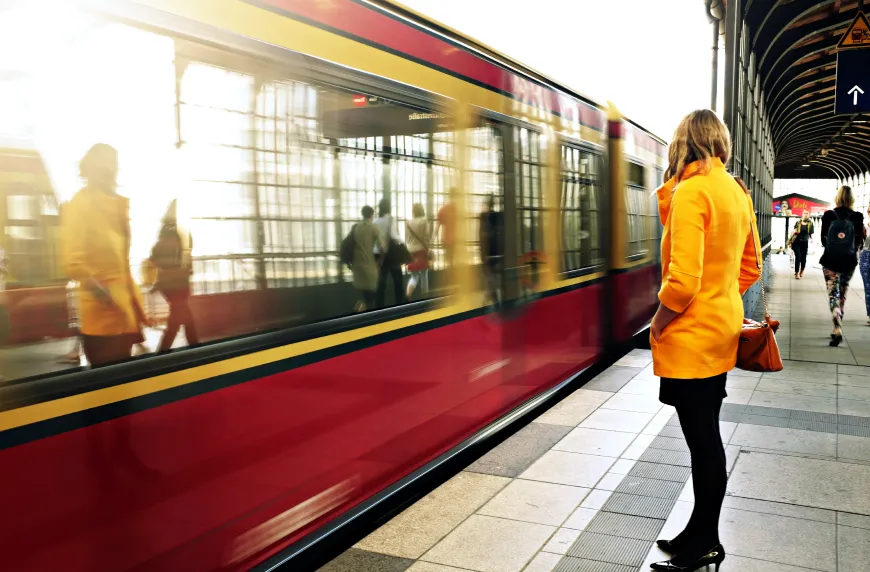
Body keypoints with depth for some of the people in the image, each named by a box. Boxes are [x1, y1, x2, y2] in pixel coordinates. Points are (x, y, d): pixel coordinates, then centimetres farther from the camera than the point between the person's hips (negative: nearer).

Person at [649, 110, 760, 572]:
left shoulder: (691, 191, -17)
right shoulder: (738, 193, 10)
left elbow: (683, 280, -25)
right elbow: (749, 269, 18)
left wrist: (656, 326, -12)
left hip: (691, 339, -9)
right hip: (722, 329, 9)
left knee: (702, 441, 2)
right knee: (706, 437, 16)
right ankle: (701, 535, 29)